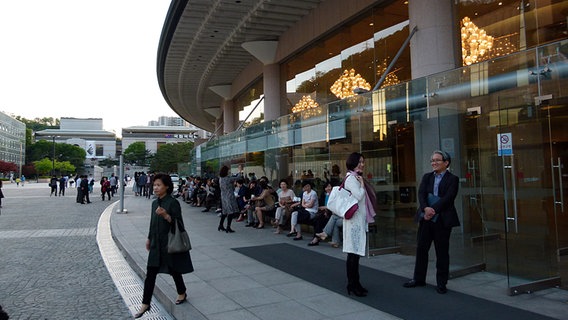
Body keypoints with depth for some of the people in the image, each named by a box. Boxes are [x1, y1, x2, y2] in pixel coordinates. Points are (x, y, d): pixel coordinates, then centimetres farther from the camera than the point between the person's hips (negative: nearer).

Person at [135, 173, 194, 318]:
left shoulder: (173, 202, -15)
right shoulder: (155, 203, 7)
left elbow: (179, 223, -17)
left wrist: (166, 215, -31)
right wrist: (149, 238, 19)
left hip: (170, 244, -6)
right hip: (156, 244, 6)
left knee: (173, 270, 10)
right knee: (150, 273, 5)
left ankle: (182, 293, 35)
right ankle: (145, 304, 13)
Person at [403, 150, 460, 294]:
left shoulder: (452, 179, -1)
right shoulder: (427, 177, 12)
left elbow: (448, 198, -13)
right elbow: (421, 194, -1)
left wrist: (433, 210, -20)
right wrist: (426, 208, -19)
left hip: (442, 220, -4)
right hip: (425, 218, 4)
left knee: (442, 251, 5)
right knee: (421, 248, 10)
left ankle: (441, 283, 17)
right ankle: (419, 279, 23)